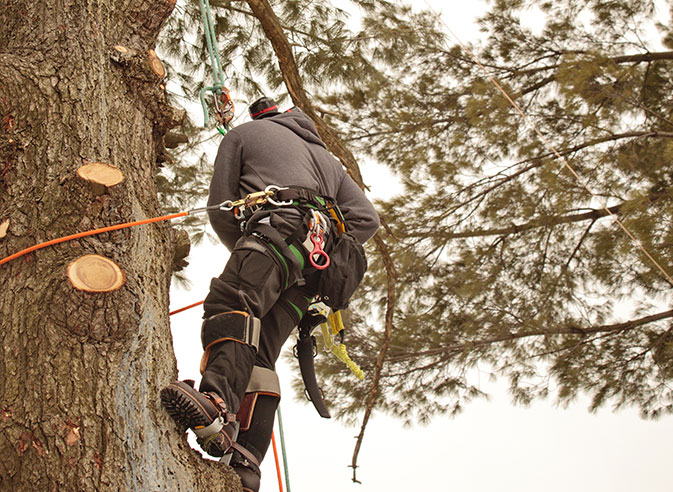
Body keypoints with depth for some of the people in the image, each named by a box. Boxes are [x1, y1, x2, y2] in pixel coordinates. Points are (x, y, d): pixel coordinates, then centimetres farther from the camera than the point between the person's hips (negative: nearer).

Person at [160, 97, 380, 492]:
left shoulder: (245, 133, 27)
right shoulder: (326, 157, 41)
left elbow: (220, 209, 17)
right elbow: (367, 219, 30)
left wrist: (245, 253, 30)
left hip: (281, 225, -6)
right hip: (317, 254, 6)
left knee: (228, 301, -30)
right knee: (259, 352, -4)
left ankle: (218, 403, -61)